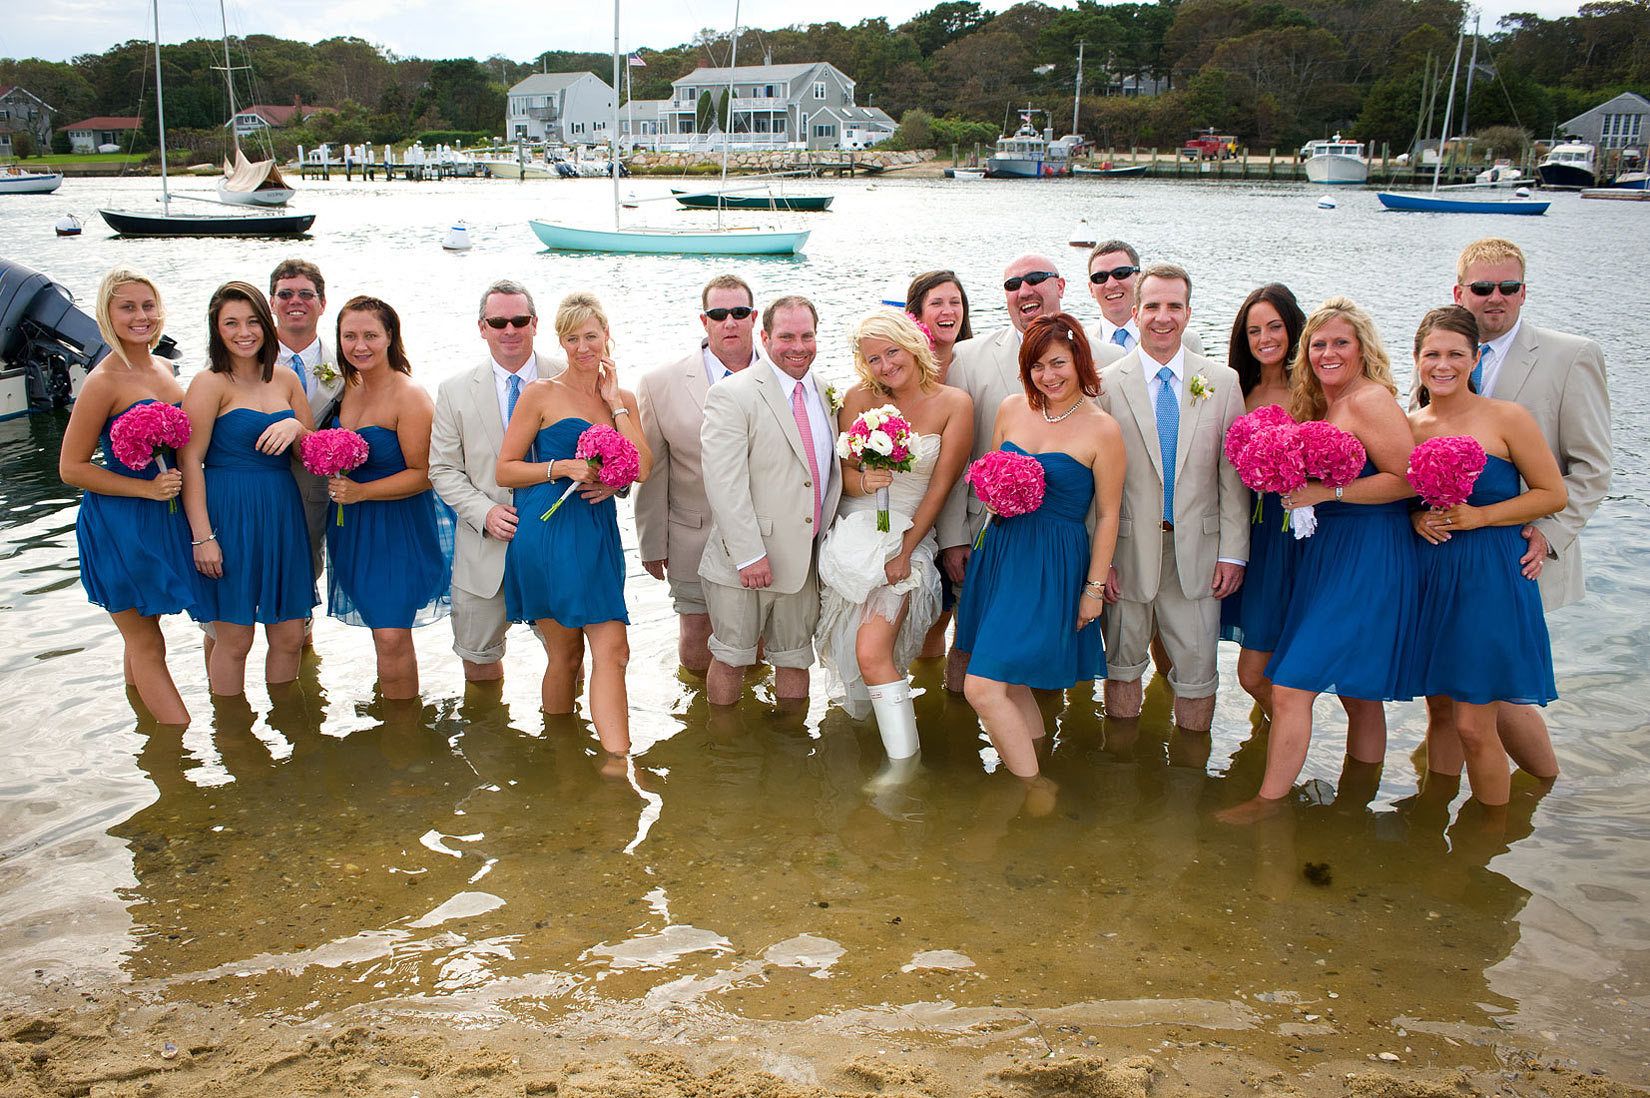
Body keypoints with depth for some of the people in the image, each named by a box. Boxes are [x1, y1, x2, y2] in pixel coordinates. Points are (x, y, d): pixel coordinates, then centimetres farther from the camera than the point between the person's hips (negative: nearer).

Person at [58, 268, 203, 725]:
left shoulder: (163, 369, 7)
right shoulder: (104, 381, -15)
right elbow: (71, 468, -13)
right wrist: (147, 488, -18)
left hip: (163, 517, 7)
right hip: (119, 524, -7)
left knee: (143, 638, 18)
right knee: (146, 645, 3)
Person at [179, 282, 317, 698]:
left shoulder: (286, 380, 10)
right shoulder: (210, 383, -6)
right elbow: (190, 461, -10)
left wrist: (296, 428, -10)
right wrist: (202, 535, -16)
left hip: (282, 514, 5)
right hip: (230, 514, -5)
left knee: (290, 636, 10)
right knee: (234, 638, 3)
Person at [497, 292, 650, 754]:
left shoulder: (623, 399, 13)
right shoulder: (542, 393, 0)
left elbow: (642, 469, -1)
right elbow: (505, 470, 0)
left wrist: (615, 402, 0)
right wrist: (562, 467, -14)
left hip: (598, 534, 4)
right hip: (549, 532, -4)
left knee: (611, 652, -8)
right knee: (565, 654, 2)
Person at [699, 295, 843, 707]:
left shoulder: (826, 394, 10)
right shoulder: (731, 395, -11)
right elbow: (724, 483, -17)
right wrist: (749, 555, -21)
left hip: (803, 561, 6)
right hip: (742, 562, -5)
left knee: (795, 659, 15)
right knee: (731, 658, 6)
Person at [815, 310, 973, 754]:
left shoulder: (954, 403, -7)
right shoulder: (860, 398, -1)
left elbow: (940, 486, -6)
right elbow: (843, 471, 2)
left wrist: (905, 552, -10)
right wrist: (864, 482, -23)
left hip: (909, 537, -3)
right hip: (852, 534, 4)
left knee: (873, 653, -18)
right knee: (851, 647, 11)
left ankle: (904, 762, -13)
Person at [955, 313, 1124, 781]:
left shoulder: (1102, 429, -9)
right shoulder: (1012, 409, 5)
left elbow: (1108, 515, -4)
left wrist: (1094, 588, -4)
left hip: (1054, 563, -6)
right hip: (1001, 552, 6)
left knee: (983, 687, -11)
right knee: (1012, 679, 13)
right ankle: (1036, 763, 32)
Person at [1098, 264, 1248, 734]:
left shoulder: (1223, 382, 3)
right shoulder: (1108, 384, -2)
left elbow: (1233, 474, 3)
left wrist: (1233, 552, -2)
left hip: (1197, 552, 1)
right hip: (1128, 552, -1)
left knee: (1197, 672, 6)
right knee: (1123, 664, 12)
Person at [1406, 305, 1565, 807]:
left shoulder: (1506, 418, -5)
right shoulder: (1408, 425, 6)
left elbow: (1553, 494, -4)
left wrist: (1477, 516, -13)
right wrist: (1416, 519, -5)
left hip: (1490, 578, -4)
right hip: (1428, 578, 4)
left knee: (1473, 725, -5)